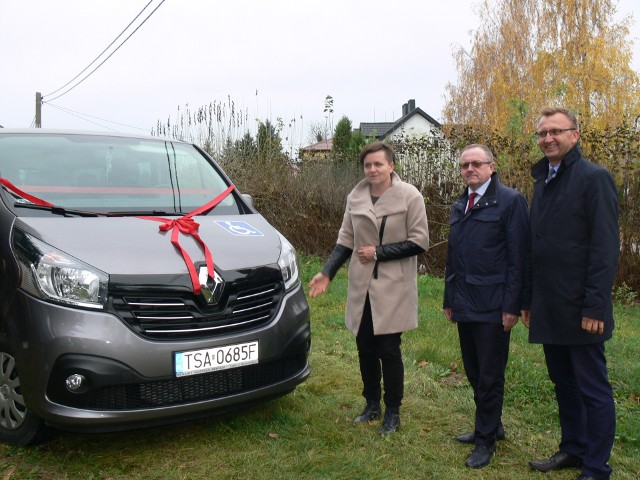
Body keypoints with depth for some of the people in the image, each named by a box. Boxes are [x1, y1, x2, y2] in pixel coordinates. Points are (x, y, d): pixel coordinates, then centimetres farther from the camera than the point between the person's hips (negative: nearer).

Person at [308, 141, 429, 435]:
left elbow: (419, 242, -9)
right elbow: (346, 241, 8)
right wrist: (327, 273, -2)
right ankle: (372, 404, 31)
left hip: (393, 287, -4)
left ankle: (392, 412, 19)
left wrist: (379, 252, -13)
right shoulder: (355, 197, 5)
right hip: (362, 286, 4)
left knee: (389, 350, 0)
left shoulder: (409, 196, -7)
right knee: (365, 348, 11)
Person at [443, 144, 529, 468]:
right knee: (474, 373, 16)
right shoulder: (459, 207, 14)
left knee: (490, 376, 4)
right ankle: (491, 426, 33)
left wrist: (512, 306, -15)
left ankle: (485, 440, 18)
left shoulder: (510, 201, -8)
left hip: (493, 306, -7)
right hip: (465, 305, 7)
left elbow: (517, 257, -12)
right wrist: (449, 300, 16)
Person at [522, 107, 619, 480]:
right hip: (549, 308, 8)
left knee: (593, 388, 4)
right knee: (564, 383, 17)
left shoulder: (594, 178, -9)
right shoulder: (542, 180, 14)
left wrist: (595, 306, -19)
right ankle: (573, 450, 32)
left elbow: (606, 246, -15)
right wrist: (529, 300, 15)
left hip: (579, 308, -7)